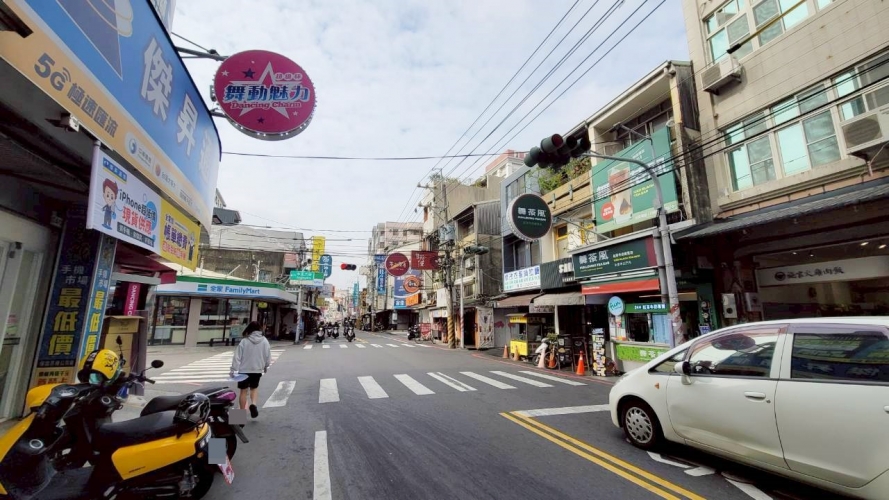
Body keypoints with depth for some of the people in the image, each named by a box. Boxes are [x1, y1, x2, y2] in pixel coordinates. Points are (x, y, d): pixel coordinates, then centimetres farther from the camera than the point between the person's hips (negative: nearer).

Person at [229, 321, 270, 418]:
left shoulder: (244, 341, -10)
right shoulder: (264, 341, -4)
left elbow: (237, 357, -11)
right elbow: (268, 356, 3)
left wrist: (233, 369, -5)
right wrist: (266, 367, 19)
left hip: (244, 370, -2)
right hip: (257, 370, 2)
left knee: (243, 390, 11)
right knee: (254, 388, 22)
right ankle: (253, 404, 0)